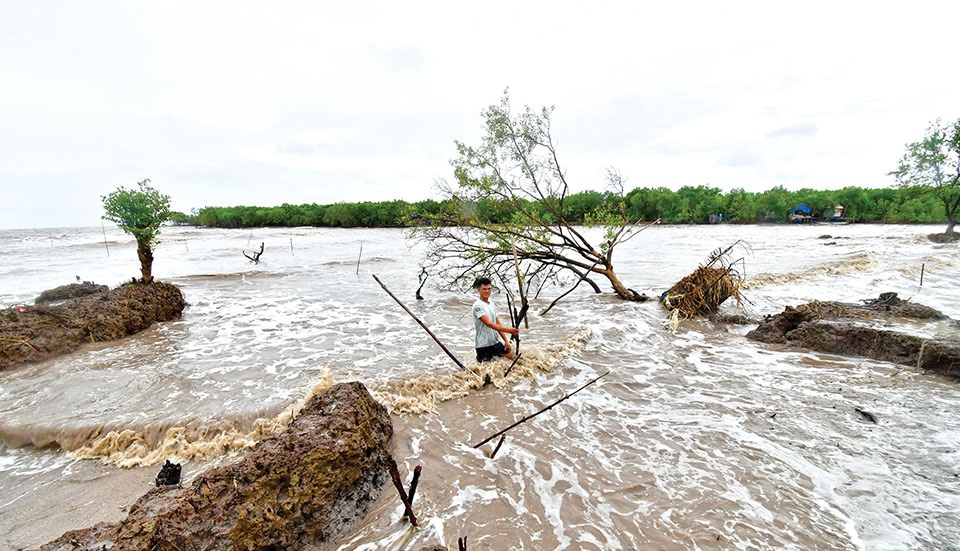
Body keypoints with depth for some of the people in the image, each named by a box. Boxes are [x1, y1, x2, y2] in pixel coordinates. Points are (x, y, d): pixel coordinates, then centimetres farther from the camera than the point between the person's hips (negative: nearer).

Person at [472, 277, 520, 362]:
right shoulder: (478, 306, -15)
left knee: (511, 356, 9)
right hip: (483, 344, -7)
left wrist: (506, 340, 2)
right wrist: (507, 330, -32)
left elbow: (498, 324, 10)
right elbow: (488, 323, -25)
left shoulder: (492, 305, 10)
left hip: (495, 341, 7)